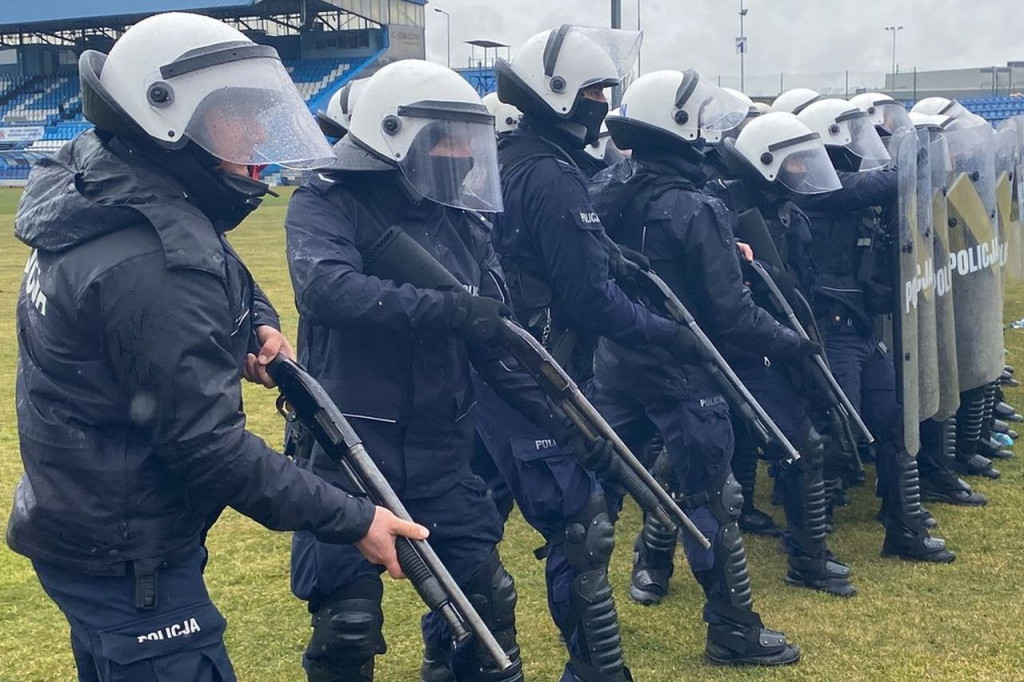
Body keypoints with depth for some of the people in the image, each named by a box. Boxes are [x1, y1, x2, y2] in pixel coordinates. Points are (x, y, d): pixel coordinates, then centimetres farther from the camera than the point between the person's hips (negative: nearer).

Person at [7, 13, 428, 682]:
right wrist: (352, 521, -23)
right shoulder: (154, 258, -29)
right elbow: (208, 446, -27)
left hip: (79, 521, 10)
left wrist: (255, 322, -5)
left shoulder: (99, 194, 1)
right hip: (127, 561, -10)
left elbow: (212, 269, 17)